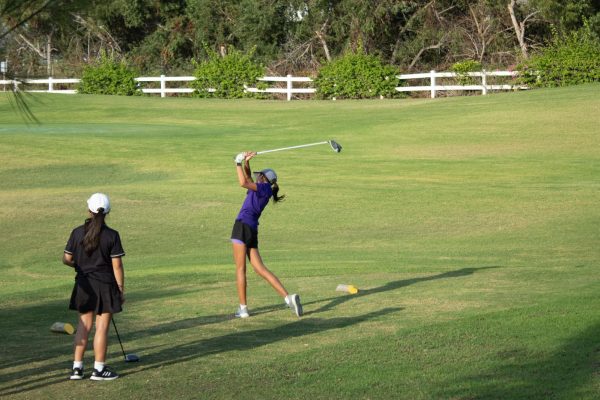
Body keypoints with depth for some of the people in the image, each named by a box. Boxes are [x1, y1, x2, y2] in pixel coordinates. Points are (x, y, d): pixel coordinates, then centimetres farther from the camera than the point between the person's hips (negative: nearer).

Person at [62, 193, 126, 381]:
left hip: (84, 285, 4)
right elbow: (117, 266, -10)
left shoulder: (77, 233, -4)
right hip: (105, 285, -4)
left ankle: (77, 367, 14)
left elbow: (67, 259, 2)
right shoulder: (112, 236, -12)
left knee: (84, 325, 13)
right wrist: (121, 289, -1)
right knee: (102, 327, 3)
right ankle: (99, 369, 7)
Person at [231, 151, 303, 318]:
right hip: (252, 230, 8)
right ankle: (288, 297, -9)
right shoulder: (259, 190, 24)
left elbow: (244, 183, -12)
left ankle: (243, 308, -7)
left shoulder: (264, 187, 0)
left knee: (240, 268, -6)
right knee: (260, 268, 1)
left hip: (243, 226, -8)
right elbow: (247, 178, 33)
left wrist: (239, 164, -1)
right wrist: (246, 163, 17)